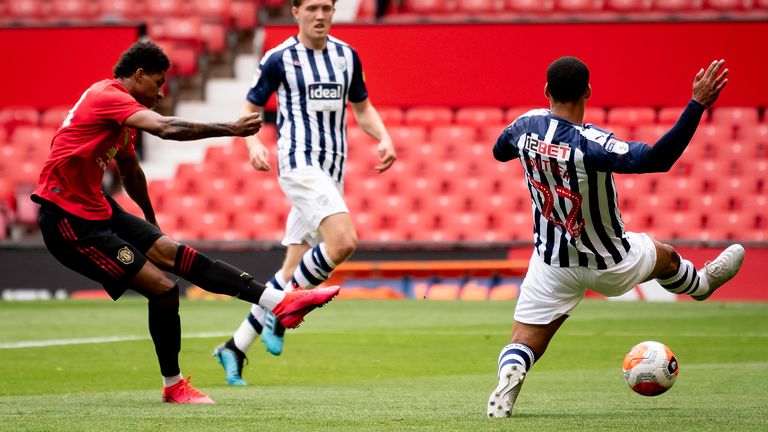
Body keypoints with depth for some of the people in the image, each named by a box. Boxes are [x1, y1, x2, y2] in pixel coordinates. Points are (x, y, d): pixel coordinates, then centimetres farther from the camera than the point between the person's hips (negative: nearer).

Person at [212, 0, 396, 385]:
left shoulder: (346, 55, 11)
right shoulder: (279, 59, -2)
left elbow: (362, 108, 21)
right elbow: (250, 109, 4)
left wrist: (383, 138, 2)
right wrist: (253, 144, -16)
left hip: (332, 172, 6)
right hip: (299, 163, -6)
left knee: (294, 273, 5)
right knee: (343, 241, -27)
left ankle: (235, 347, 13)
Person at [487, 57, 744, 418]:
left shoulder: (528, 124, -14)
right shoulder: (591, 145, -33)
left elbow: (499, 151, 10)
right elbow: (657, 159, -44)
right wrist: (698, 103, -44)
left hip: (551, 263, 3)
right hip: (609, 266, -3)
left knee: (524, 344, 5)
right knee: (667, 257, 29)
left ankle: (509, 374, -28)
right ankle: (701, 284, 60)